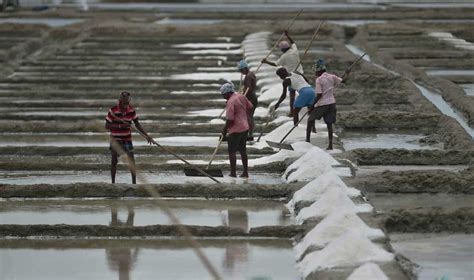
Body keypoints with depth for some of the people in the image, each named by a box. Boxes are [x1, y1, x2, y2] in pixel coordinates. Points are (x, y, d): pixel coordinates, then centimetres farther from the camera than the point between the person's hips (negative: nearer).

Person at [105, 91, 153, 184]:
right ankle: (113, 183, 14)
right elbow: (107, 126, -14)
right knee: (114, 161, 3)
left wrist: (146, 135, -1)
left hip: (127, 138, 3)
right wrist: (120, 126, -26)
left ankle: (134, 182, 3)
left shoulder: (131, 110, -4)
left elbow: (137, 124, 4)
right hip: (115, 139, -3)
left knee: (132, 160, -3)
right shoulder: (113, 111, -16)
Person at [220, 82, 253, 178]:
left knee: (232, 151, 0)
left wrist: (225, 130, -7)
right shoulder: (241, 97, 5)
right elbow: (250, 107, 17)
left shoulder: (231, 102, -20)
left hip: (235, 130, -9)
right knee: (243, 150, 14)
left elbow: (229, 119, -21)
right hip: (245, 127, 9)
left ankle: (233, 173, 0)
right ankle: (245, 172, 17)